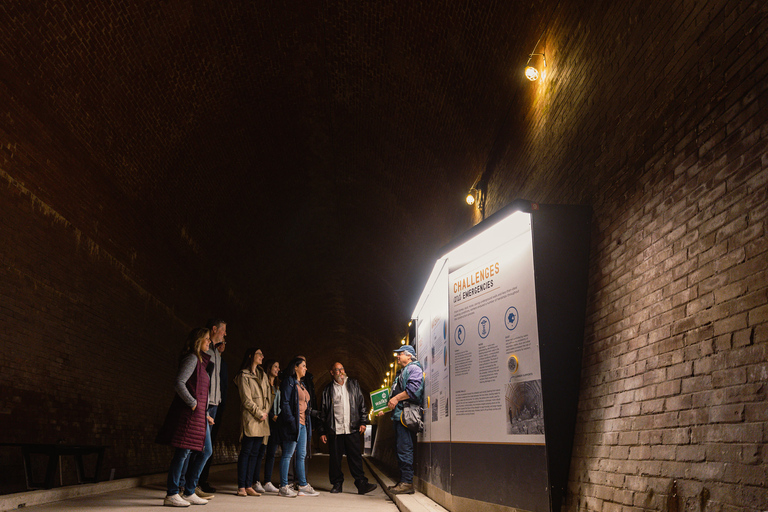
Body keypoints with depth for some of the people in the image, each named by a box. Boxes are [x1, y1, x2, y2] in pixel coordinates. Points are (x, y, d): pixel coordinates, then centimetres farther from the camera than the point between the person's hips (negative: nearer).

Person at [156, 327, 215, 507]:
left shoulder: (201, 361, 20)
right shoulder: (192, 358, -9)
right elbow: (179, 383, -20)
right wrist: (193, 403, -16)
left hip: (199, 414, 10)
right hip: (189, 412, -10)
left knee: (206, 451, 11)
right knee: (183, 452, -6)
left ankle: (189, 493, 17)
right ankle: (171, 495, 2)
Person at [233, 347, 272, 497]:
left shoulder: (263, 375, 18)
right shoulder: (244, 375, -3)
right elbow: (246, 400, -9)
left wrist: (266, 412, 0)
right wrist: (259, 413, -9)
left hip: (262, 420, 6)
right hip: (249, 418, -6)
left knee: (254, 453, 6)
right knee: (246, 452, -5)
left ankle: (249, 486, 10)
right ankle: (241, 487, 0)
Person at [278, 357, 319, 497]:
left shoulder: (301, 385, 20)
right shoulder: (289, 382, -7)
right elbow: (285, 403, -14)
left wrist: (307, 424, 16)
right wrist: (291, 421, -21)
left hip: (302, 424, 9)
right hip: (293, 424, -9)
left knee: (301, 455, 10)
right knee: (288, 455, -3)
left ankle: (303, 486, 14)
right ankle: (284, 487, 2)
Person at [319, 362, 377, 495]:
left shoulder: (353, 385, 12)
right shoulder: (327, 390, 9)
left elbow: (362, 404, 11)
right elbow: (323, 412, 9)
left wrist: (363, 422, 1)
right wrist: (322, 432, 5)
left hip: (352, 429, 0)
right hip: (334, 430, 0)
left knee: (356, 457, -2)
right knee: (335, 459, 4)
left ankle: (361, 484, -1)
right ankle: (337, 484, 16)